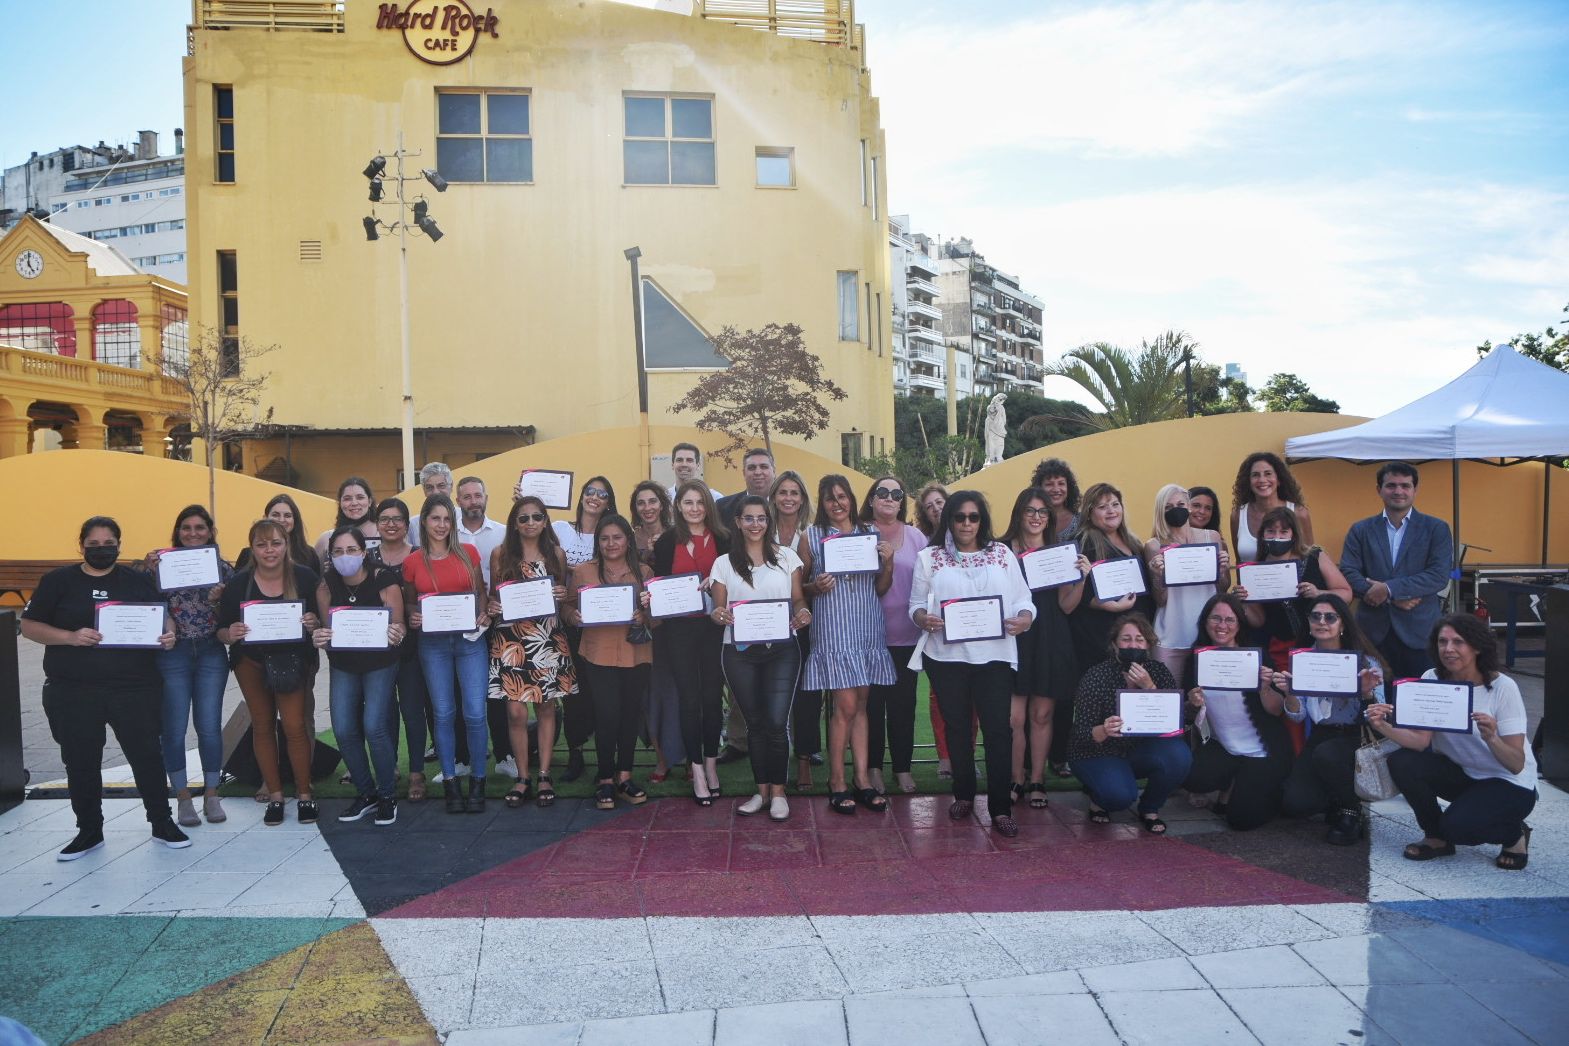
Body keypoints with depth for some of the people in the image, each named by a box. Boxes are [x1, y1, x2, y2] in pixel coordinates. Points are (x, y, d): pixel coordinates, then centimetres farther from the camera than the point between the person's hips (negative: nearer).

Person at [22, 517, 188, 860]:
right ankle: (89, 831, 25)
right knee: (81, 762, 9)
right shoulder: (58, 581, 4)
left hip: (135, 688, 0)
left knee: (146, 754, 3)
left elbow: (164, 615, 11)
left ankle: (162, 823, 17)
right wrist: (71, 637, -16)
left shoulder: (138, 581, 7)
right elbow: (29, 625, 1)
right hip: (73, 692, 0)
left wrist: (168, 634, -12)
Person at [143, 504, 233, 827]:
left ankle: (211, 795, 19)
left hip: (211, 654, 1)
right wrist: (150, 572, -17)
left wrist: (218, 600, -15)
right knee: (174, 728, 3)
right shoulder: (163, 564, 0)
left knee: (209, 727, 4)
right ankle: (183, 798, 18)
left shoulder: (223, 567, 4)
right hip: (172, 655, -1)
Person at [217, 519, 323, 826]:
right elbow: (221, 631, -4)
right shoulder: (238, 583, -10)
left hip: (293, 660, -2)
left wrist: (314, 624, -26)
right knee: (262, 726, 9)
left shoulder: (304, 576, -12)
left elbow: (323, 620, -4)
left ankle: (304, 795, 8)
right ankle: (274, 795, 21)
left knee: (295, 726, -6)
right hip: (252, 662, 2)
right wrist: (231, 634, -26)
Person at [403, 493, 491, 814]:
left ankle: (477, 782, 10)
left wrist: (484, 614, -6)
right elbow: (410, 603, 13)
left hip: (470, 639, 0)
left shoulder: (469, 553, 3)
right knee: (443, 714, 5)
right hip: (433, 643, 0)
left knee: (475, 713, -4)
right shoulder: (412, 562, 3)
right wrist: (413, 618, -7)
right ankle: (450, 783, 16)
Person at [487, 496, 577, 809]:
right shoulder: (500, 554, 3)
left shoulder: (556, 554, 6)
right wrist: (492, 607, -12)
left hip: (548, 638, 1)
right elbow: (493, 595, 9)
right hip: (511, 639, -1)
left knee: (546, 708, 6)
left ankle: (545, 775, 16)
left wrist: (562, 595, -6)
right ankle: (522, 777, 11)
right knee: (516, 711, -4)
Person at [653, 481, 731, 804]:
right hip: (679, 628, 0)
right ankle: (698, 770, 8)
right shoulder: (667, 542, 4)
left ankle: (711, 763, 21)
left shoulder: (722, 540, 4)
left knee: (712, 697, 6)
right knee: (689, 699, 1)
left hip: (714, 627, 1)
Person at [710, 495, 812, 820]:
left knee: (777, 722, -8)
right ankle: (762, 791, 21)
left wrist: (802, 614, -13)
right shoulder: (724, 563, 6)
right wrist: (720, 615, -16)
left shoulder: (786, 557, 6)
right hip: (740, 652, 1)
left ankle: (778, 792, 7)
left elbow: (798, 599, 9)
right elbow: (718, 610, 7)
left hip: (781, 650, -1)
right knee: (755, 723, 9)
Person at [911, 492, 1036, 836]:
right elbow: (916, 605, 5)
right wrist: (924, 618, -17)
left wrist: (1024, 619, -16)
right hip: (946, 656, 1)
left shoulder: (1002, 554, 9)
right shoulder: (930, 557, 8)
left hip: (994, 655, 0)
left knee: (998, 728, -5)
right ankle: (963, 795, 28)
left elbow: (1024, 599, 5)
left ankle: (1000, 808, 2)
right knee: (957, 727, 11)